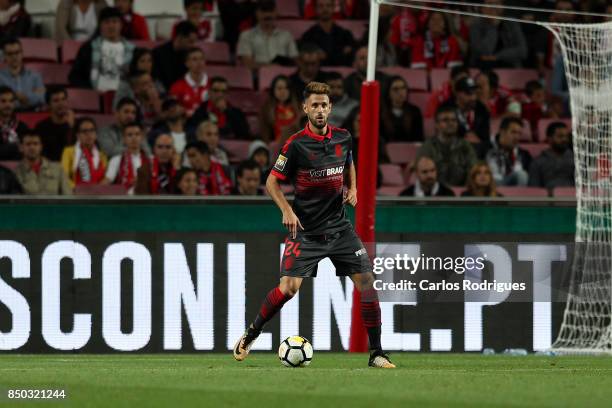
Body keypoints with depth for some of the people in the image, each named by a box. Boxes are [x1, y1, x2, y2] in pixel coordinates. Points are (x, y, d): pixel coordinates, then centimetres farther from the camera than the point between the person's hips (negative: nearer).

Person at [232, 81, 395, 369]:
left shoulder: (343, 138, 3)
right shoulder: (296, 145, -11)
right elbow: (272, 182, -4)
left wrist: (352, 189, 6)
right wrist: (287, 210, -19)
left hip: (339, 226, 4)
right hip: (305, 230, -4)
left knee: (366, 281, -6)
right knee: (289, 288, -16)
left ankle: (376, 353, 2)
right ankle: (249, 336, 6)